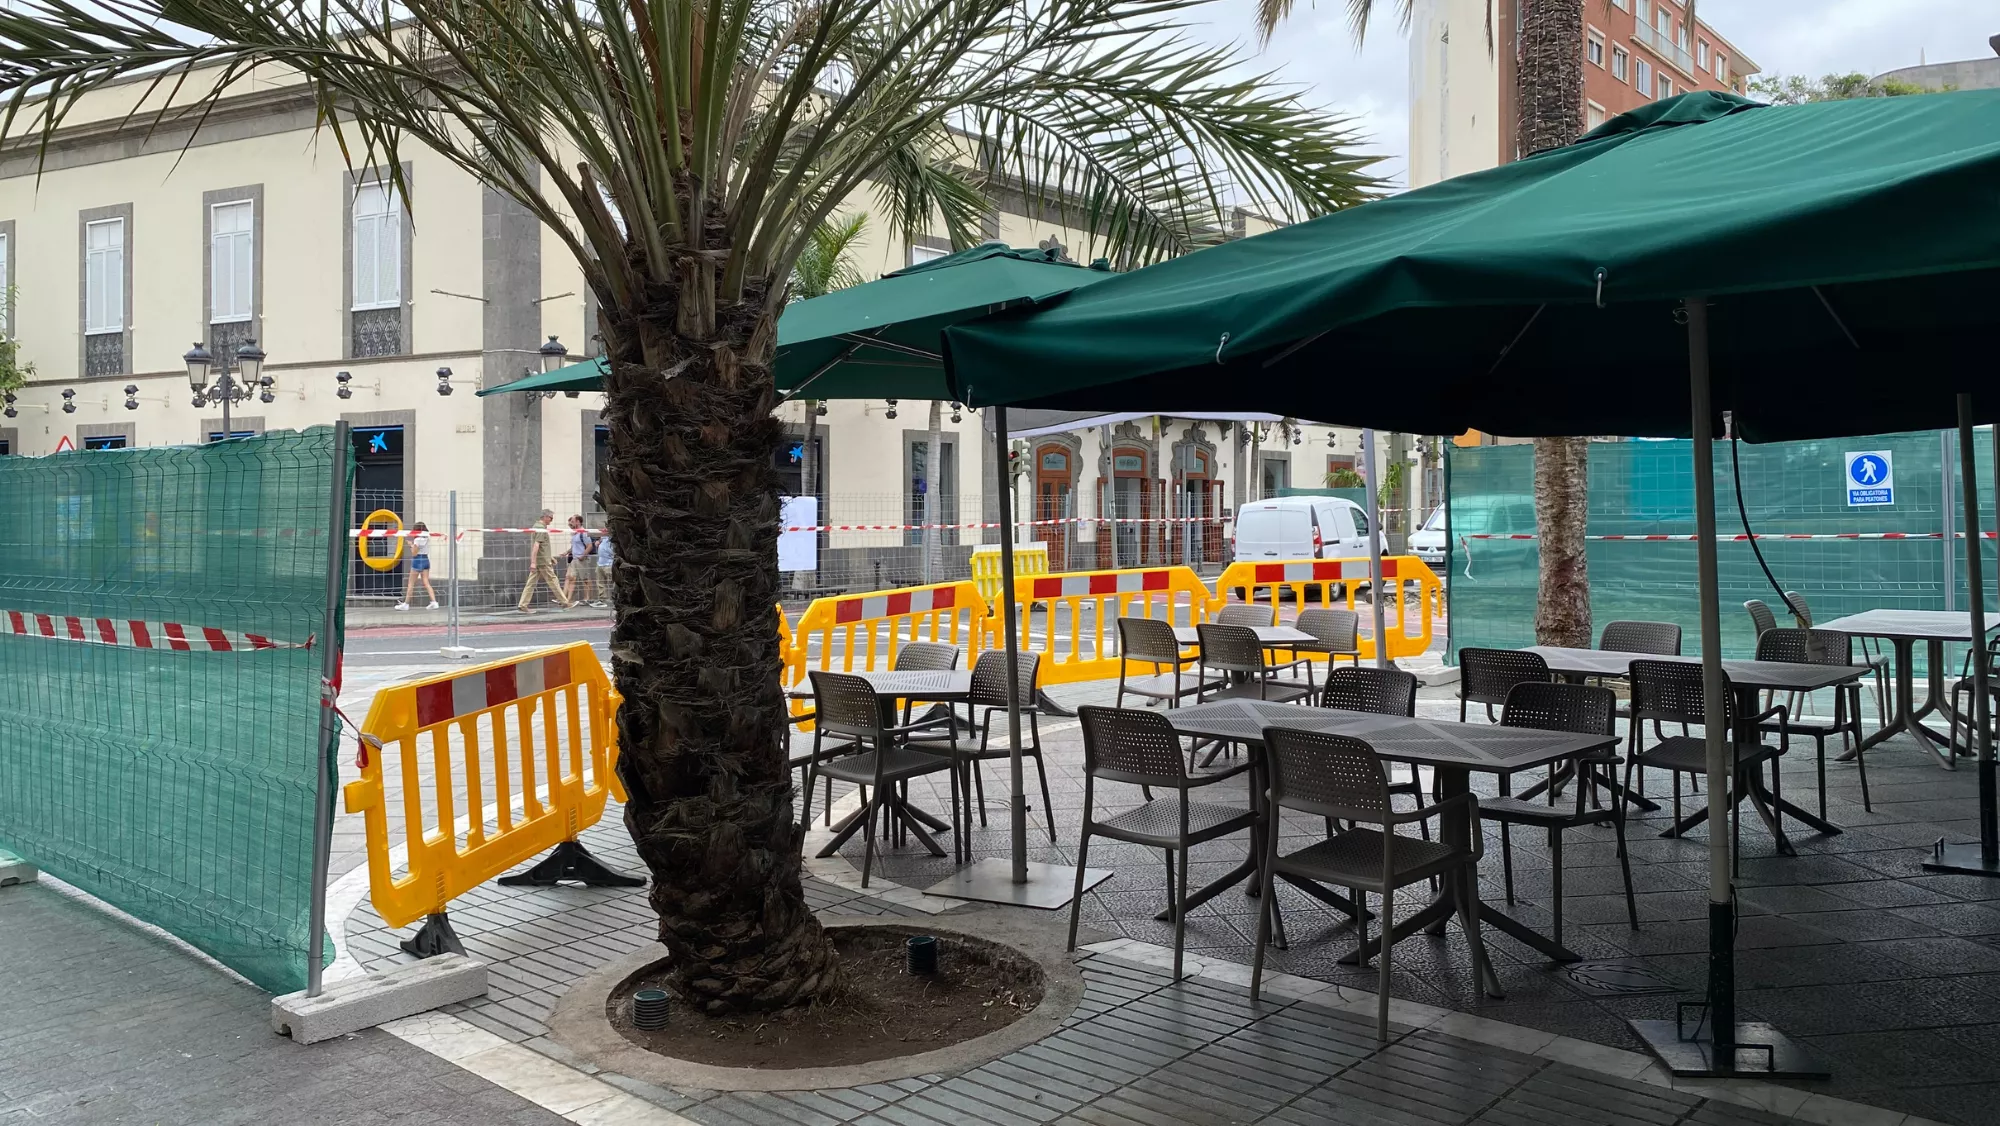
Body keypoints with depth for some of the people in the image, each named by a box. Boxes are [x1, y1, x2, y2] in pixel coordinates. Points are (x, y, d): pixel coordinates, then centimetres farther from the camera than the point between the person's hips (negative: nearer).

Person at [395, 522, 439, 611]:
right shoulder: (427, 538, 7)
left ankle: (406, 604, 8)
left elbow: (414, 553, -13)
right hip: (426, 560, 7)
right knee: (426, 583, 4)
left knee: (411, 583, 3)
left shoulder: (417, 540, -14)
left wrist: (411, 545, 1)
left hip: (418, 561, -7)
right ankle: (434, 602, -8)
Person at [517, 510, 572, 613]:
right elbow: (536, 546, -22)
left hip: (536, 562, 9)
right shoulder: (541, 529, -14)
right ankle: (564, 602, 7)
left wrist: (550, 557, 31)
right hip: (543, 562, -9)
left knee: (531, 583, 4)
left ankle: (523, 605, 0)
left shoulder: (536, 526, 18)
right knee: (553, 581, -1)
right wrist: (533, 562, -26)